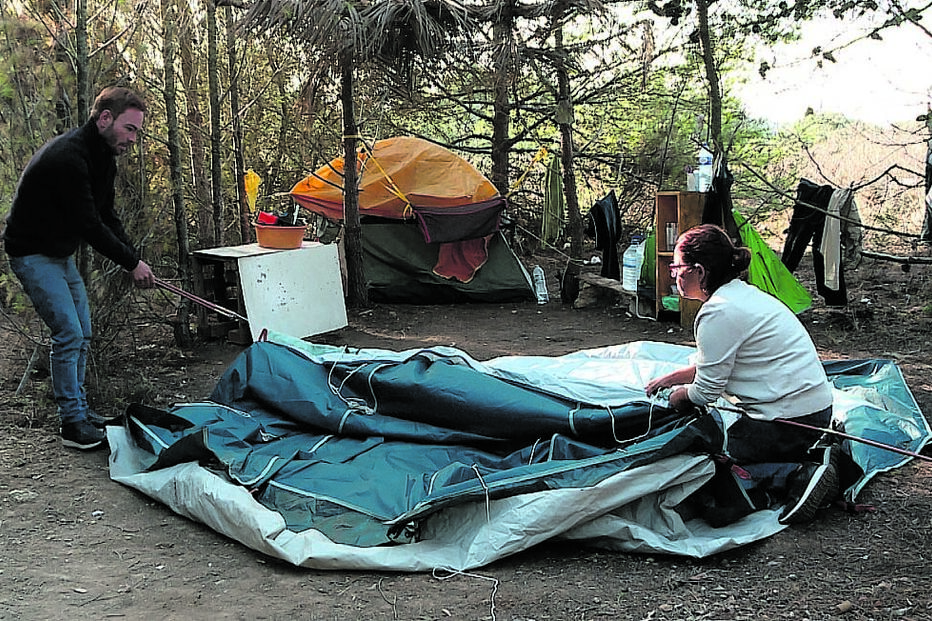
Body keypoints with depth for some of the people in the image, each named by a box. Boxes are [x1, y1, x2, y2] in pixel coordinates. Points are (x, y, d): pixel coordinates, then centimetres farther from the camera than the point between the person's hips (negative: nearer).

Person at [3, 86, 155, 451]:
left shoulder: (103, 157, 3)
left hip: (62, 253, 10)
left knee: (81, 335, 12)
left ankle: (79, 410, 24)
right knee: (69, 334, -13)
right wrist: (131, 262, -20)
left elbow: (106, 216, 7)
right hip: (33, 254, -10)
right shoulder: (67, 157, -29)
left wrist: (134, 259, -6)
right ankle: (73, 425, -6)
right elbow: (88, 224, -28)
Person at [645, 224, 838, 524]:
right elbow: (720, 362, 26)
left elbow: (707, 391, -12)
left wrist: (679, 396, 9)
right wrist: (671, 378, 30)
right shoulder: (744, 294, 13)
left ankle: (800, 475, -12)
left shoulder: (718, 313, -17)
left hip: (788, 419, -10)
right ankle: (813, 456, 8)